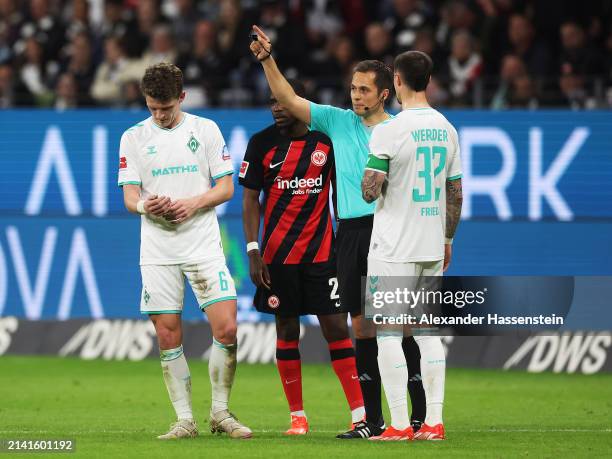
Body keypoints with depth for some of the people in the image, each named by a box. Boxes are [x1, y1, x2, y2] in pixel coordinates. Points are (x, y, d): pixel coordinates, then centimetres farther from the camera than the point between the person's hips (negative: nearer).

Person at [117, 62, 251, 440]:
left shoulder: (206, 130, 4)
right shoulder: (134, 138, 6)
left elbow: (226, 188, 3)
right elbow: (130, 196, 4)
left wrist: (193, 203, -15)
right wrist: (145, 205, -20)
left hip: (204, 244, -1)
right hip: (157, 250, 1)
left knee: (227, 329, -11)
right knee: (168, 337, -1)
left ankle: (220, 412, 5)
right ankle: (185, 419, 8)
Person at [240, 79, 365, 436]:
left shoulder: (327, 141, 2)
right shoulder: (262, 143, 0)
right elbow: (251, 199, 2)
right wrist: (253, 251, -5)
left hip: (322, 252, 0)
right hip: (278, 255, 0)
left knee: (336, 328, -5)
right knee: (287, 330, 4)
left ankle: (360, 412, -4)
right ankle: (298, 416, 12)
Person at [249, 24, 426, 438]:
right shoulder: (339, 121, 12)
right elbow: (290, 100, 10)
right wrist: (268, 60, -1)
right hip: (350, 230, 4)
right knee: (363, 325, 4)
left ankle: (420, 414, -3)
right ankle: (373, 419, 8)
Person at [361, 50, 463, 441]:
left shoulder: (389, 131, -13)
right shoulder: (446, 129, 7)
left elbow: (370, 191, -14)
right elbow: (456, 194, 12)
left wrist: (369, 176, 7)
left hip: (394, 249, -6)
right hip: (433, 248, 6)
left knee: (388, 333, -2)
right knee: (427, 332, 11)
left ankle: (400, 424, -6)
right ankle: (434, 421, 7)